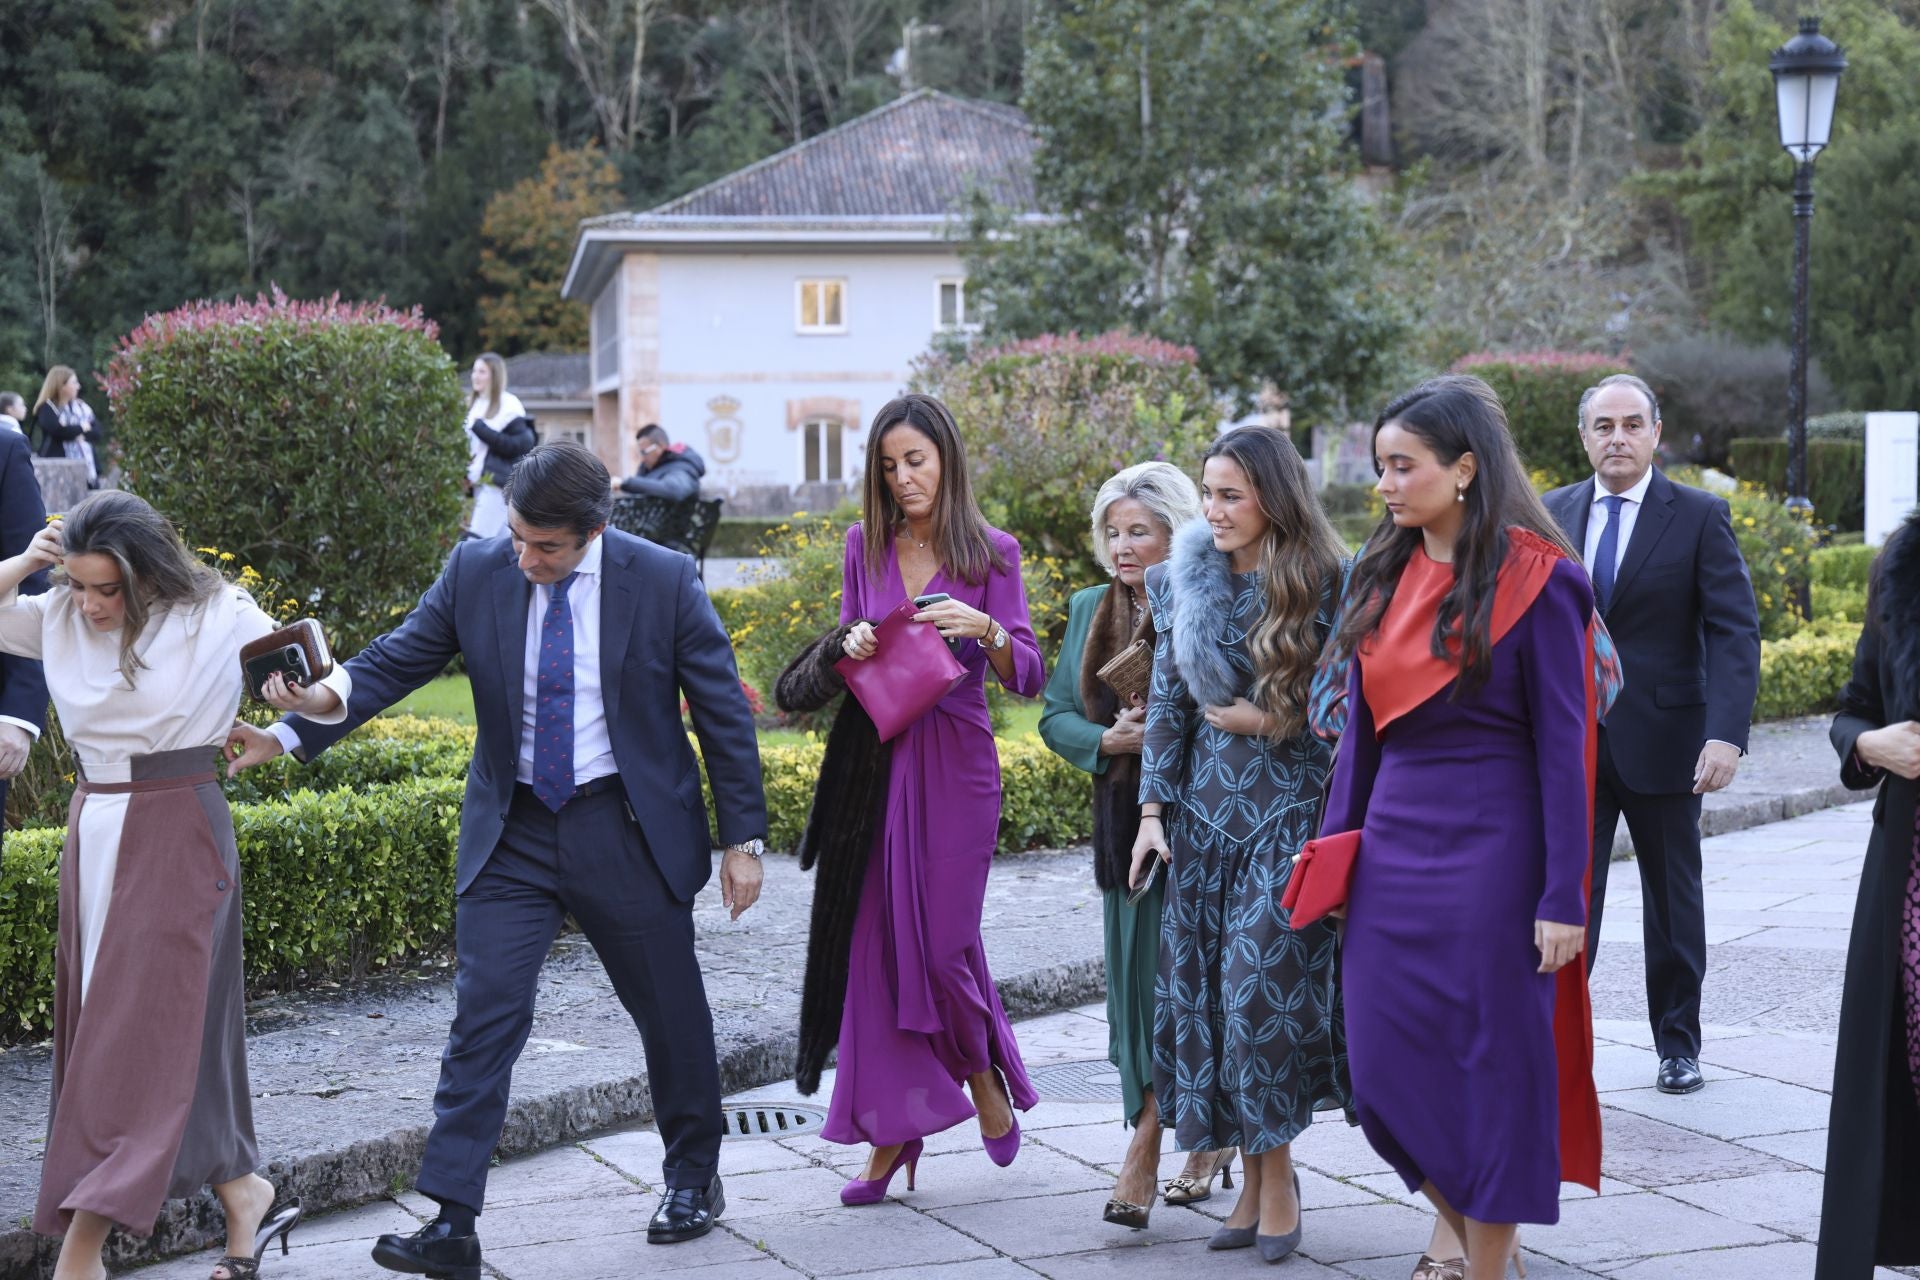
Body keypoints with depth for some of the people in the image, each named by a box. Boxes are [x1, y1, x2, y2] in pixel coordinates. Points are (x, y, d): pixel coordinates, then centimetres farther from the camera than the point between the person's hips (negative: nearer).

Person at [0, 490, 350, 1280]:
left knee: (138, 1035, -8)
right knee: (151, 1035, 9)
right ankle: (246, 1198, 21)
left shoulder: (216, 617, -9)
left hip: (176, 837, -6)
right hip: (92, 834, 6)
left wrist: (303, 695, -27)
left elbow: (333, 683, -4)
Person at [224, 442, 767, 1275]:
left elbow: (723, 711, -3)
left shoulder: (663, 581, -10)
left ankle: (694, 1177, 35)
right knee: (484, 1018, -7)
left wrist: (744, 838, -3)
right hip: (511, 832, 1)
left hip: (629, 831, -1)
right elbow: (390, 664, -1)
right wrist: (289, 735, -13)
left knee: (670, 1012, 12)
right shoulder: (475, 573, -5)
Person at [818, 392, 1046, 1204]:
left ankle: (987, 1081, 27)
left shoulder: (991, 552, -1)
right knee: (877, 943, -1)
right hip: (877, 760, 3)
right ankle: (890, 1134, 7)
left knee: (944, 940, -2)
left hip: (955, 763, -3)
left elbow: (1028, 678, -5)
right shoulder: (865, 546, 7)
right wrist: (849, 646, -8)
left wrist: (985, 628, -24)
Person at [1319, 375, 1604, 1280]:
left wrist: (1563, 897, -14)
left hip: (1489, 848, -6)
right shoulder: (1383, 575, 8)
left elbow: (1561, 745, -11)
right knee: (1388, 1067, 6)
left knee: (1488, 1063, 2)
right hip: (1392, 842, 6)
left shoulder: (1533, 580, -9)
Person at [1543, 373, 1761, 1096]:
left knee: (1673, 900, 13)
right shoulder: (1553, 514, 5)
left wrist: (1727, 735, -22)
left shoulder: (1700, 516, -5)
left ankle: (1678, 1043, 27)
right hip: (1570, 741, 1)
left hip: (1664, 739, -1)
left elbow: (1734, 631, -10)